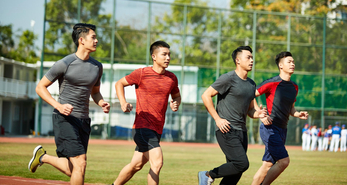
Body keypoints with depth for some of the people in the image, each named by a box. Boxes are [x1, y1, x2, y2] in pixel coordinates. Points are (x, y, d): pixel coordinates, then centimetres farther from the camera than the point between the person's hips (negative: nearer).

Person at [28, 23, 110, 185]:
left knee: (72, 171, 8)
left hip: (83, 120, 7)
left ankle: (42, 156, 33)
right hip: (64, 119, -7)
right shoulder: (65, 64, -9)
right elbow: (40, 87, -3)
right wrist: (58, 106, -18)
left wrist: (101, 103, 2)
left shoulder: (97, 66, 11)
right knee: (80, 164, -17)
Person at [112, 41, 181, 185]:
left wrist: (175, 104, 1)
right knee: (157, 162, -19)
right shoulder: (141, 74, -7)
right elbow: (119, 84, 7)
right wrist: (123, 102, -9)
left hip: (157, 129, 6)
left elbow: (176, 96, 25)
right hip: (142, 127, -6)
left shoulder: (172, 78, 8)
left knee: (136, 165, 16)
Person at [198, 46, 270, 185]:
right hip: (227, 130, -8)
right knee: (242, 163, -19)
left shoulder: (251, 84, 17)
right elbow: (206, 95, -8)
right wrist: (217, 119, -12)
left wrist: (257, 114, 1)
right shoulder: (228, 79, -8)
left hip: (242, 131, 8)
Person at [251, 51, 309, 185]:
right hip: (269, 128, -8)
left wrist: (297, 114, 5)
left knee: (268, 164, 7)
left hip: (282, 129, 8)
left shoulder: (294, 87, 14)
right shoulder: (272, 83, -9)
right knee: (284, 160, -18)